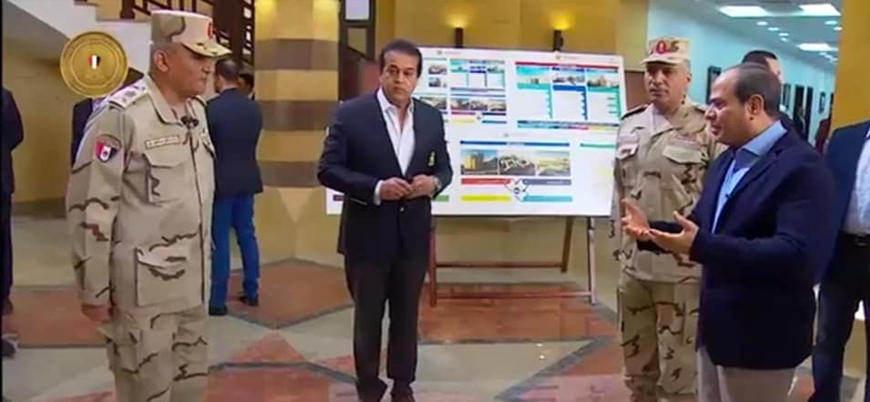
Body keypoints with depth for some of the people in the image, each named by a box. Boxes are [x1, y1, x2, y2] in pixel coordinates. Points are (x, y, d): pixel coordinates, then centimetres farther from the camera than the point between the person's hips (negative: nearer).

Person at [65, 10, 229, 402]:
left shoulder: (197, 109, 8)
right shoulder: (120, 115, -16)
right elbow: (89, 206, -15)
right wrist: (93, 290, -13)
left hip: (191, 281, 7)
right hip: (142, 287, -7)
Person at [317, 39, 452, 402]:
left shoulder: (431, 117, 3)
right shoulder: (351, 113, -9)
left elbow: (444, 167, 11)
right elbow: (327, 170, -12)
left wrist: (434, 182, -13)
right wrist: (376, 189, -24)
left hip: (413, 234, 3)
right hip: (368, 234, -3)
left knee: (406, 315, 16)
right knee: (368, 316, 13)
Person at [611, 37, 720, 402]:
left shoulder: (708, 128, -10)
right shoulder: (630, 125, 9)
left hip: (684, 269, -6)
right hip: (634, 263, 6)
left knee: (680, 369, 6)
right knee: (637, 363, 20)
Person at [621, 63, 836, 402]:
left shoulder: (802, 166, -19)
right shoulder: (726, 161, 10)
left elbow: (798, 257, -30)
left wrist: (701, 246, -35)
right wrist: (651, 231, -4)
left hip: (760, 341, -8)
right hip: (715, 329, 8)